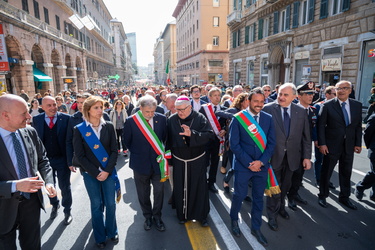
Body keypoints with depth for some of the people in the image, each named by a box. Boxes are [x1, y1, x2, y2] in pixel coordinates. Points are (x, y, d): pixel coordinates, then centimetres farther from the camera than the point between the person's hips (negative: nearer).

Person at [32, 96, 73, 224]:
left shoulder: (66, 118, -10)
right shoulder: (36, 120, -3)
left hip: (62, 159, -3)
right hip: (45, 159, 3)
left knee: (65, 186, 10)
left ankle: (67, 210, 31)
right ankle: (55, 205, 48)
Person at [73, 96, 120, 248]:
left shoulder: (109, 126, -1)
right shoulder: (79, 129, -5)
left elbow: (114, 150, -2)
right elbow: (80, 155, -7)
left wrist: (107, 171, -12)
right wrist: (96, 173, -11)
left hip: (108, 171, 2)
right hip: (90, 173, -1)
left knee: (110, 203, 9)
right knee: (96, 205, 11)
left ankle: (112, 232, 33)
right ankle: (100, 236, 32)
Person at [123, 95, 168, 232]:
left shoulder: (161, 118, -8)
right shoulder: (131, 121, -13)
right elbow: (127, 141, 1)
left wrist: (162, 152, 2)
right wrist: (136, 153, 3)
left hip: (158, 162, 1)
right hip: (141, 163, -1)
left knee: (159, 191, 12)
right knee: (143, 193, 16)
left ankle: (157, 216, 34)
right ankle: (147, 216, 38)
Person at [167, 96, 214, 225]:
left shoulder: (200, 118, -10)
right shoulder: (172, 120, -5)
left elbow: (209, 135, -20)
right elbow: (168, 140, 1)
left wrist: (192, 134, -34)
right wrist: (169, 157, 2)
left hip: (197, 161, -1)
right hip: (179, 161, 1)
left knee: (199, 188, 8)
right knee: (180, 188, 11)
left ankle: (201, 215, 27)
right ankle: (182, 214, 32)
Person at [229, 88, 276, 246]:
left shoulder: (268, 118, 1)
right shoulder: (238, 118, -9)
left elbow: (272, 143, 0)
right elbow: (234, 144, -10)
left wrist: (261, 161, -11)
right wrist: (249, 163, -13)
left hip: (262, 165, 3)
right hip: (243, 165, -3)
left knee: (258, 197, 14)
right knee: (240, 195, 9)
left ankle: (256, 228, 34)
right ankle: (234, 220, 38)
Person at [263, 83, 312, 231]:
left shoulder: (301, 112, 0)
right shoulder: (267, 109, -11)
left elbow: (306, 137, 4)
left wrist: (307, 156, 2)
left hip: (291, 156, 4)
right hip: (274, 156, -3)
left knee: (285, 185, 20)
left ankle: (281, 207, 47)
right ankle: (272, 215, 30)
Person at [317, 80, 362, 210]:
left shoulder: (357, 105, 4)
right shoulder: (327, 105, -8)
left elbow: (358, 126, 6)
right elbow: (321, 125, -8)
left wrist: (358, 144, 2)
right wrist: (322, 143, -13)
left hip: (349, 146, 4)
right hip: (332, 145, -4)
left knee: (346, 172, 15)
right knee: (326, 171, 9)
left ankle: (344, 197, 33)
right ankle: (322, 196, 26)